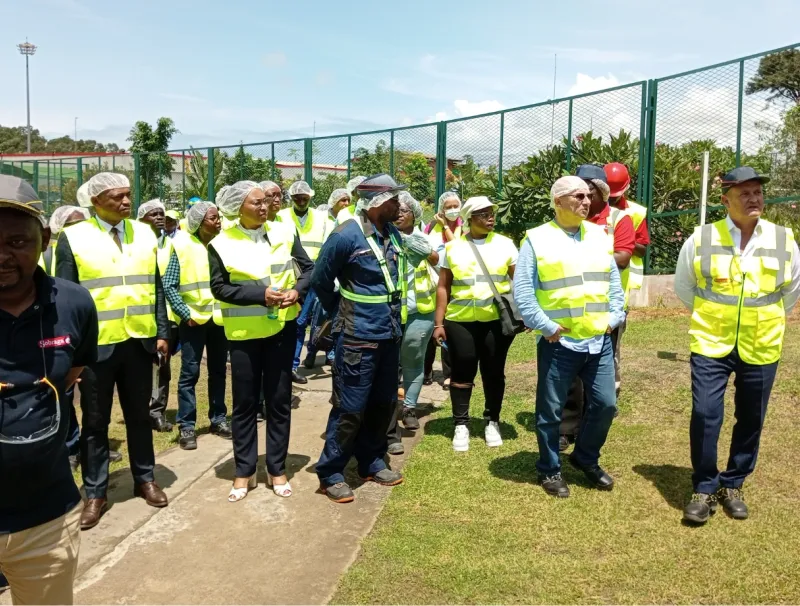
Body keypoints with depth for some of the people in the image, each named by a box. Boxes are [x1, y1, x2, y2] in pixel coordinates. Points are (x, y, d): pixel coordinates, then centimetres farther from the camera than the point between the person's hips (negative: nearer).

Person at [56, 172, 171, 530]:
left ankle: (144, 479, 30)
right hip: (96, 344, -3)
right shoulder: (72, 238, -5)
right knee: (95, 421, 9)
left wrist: (162, 333, 5)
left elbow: (155, 288, 8)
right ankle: (95, 493, 21)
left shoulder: (144, 234, 6)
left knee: (139, 415, 14)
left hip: (139, 341, 3)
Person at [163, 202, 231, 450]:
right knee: (189, 373, 1)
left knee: (218, 370, 13)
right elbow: (168, 285, -8)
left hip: (220, 317, 4)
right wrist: (186, 313, -12)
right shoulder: (182, 246, -9)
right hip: (193, 318, -4)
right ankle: (186, 426, 9)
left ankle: (218, 419, 24)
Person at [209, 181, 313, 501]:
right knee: (245, 403, 7)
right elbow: (219, 287, -8)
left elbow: (308, 268, 5)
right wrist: (260, 294, -20)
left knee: (279, 400, 8)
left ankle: (277, 469, 21)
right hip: (243, 332, -2)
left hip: (282, 326, 2)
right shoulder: (222, 243, -6)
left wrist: (297, 290, -15)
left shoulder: (284, 232, 1)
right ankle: (244, 472, 20)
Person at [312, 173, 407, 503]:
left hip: (390, 334, 7)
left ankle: (371, 463, 32)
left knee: (384, 403, 16)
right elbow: (320, 281, -5)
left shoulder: (393, 233, 6)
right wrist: (343, 314, 6)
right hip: (358, 337, -7)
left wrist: (393, 317, 14)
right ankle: (330, 474, 15)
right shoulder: (346, 235, -15)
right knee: (350, 407, 0)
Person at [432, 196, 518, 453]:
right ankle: (461, 425, 17)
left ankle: (492, 422, 25)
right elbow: (443, 287, 5)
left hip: (497, 320, 0)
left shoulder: (505, 244, 4)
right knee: (462, 372, 5)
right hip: (460, 321, 0)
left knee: (493, 372, 9)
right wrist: (438, 323, 1)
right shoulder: (453, 247, 5)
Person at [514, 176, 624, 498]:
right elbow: (522, 290, -9)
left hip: (599, 340, 5)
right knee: (551, 410, 6)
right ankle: (549, 470, 24)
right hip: (558, 342, -5)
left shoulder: (600, 235, 10)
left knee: (605, 404, 10)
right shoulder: (537, 239, -6)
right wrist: (546, 326, -14)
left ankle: (586, 458, 33)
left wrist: (614, 317, 4)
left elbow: (614, 282, 15)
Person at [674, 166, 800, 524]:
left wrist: (767, 320, 15)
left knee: (750, 421, 10)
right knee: (705, 416, -7)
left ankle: (733, 485, 28)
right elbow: (683, 285, 9)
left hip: (761, 349, 2)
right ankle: (704, 489, 11)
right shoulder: (702, 238, -5)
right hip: (711, 345, -2)